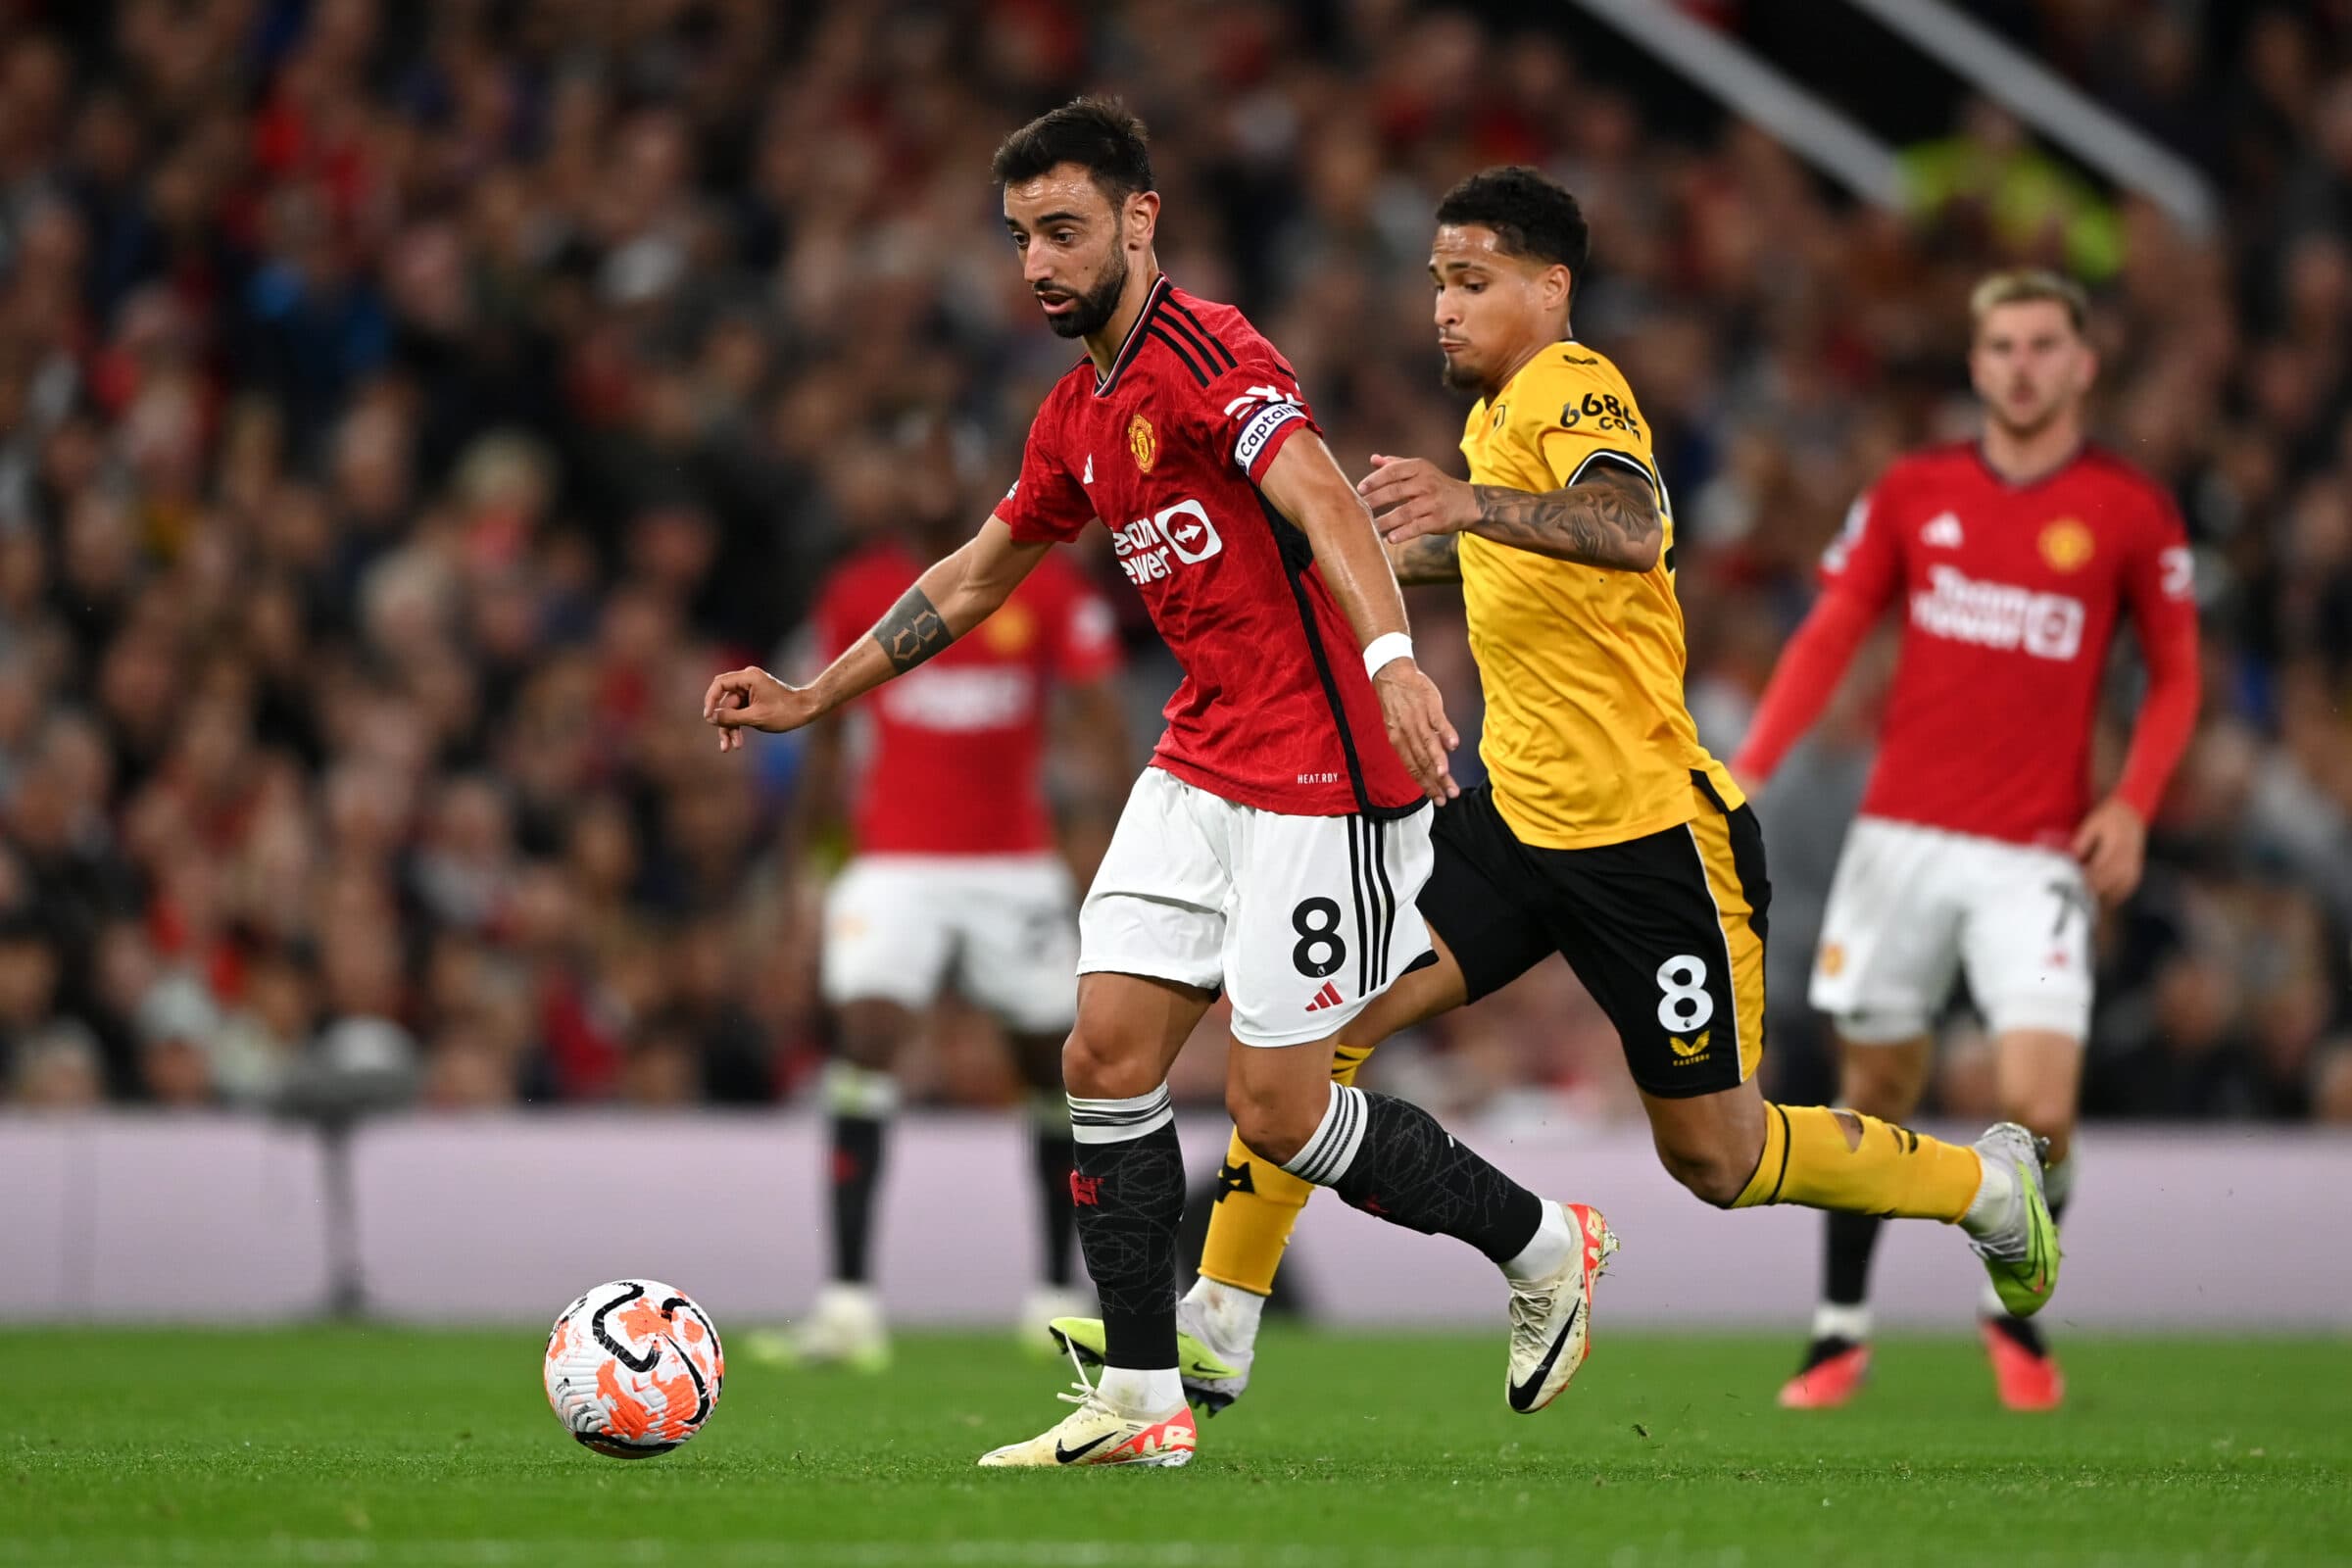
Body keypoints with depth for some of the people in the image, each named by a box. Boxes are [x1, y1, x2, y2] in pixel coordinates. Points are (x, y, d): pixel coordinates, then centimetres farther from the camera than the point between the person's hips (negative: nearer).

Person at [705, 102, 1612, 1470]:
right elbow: (977, 578, 28)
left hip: (1323, 768, -9)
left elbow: (1323, 504, -32)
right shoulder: (1078, 416, 13)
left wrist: (1392, 659, -49)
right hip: (1203, 765, 9)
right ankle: (1142, 1402, 6)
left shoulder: (1207, 355, -16)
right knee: (1105, 1057, 0)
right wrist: (813, 701, 29)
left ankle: (1547, 1249, 14)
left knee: (1278, 1111, -7)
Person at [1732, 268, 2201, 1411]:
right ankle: (1841, 1331, 22)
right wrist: (1749, 770, -4)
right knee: (1878, 1088, 6)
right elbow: (1829, 635, 7)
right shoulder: (1912, 492, 6)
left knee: (2040, 1106, -14)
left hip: (2035, 855, -2)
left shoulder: (2131, 511, 1)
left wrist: (2132, 805, -7)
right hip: (1902, 835, 2)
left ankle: (2017, 1315, 12)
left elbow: (2175, 675, 8)